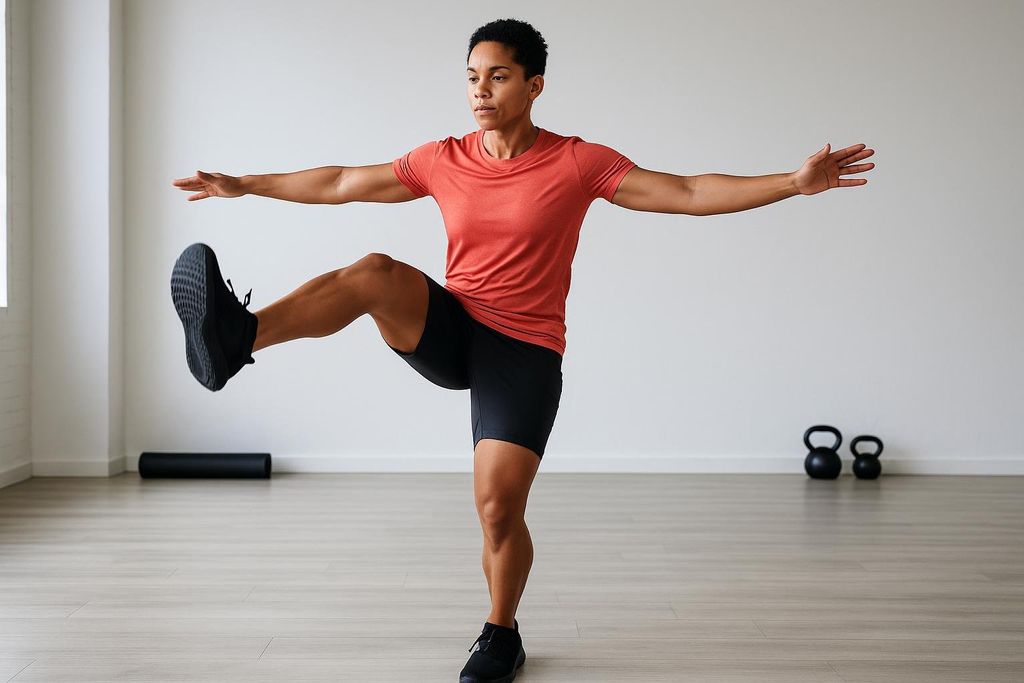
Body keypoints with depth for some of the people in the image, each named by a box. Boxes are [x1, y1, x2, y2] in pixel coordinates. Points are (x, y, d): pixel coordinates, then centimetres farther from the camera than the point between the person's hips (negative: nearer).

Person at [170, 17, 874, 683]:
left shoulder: (577, 163, -6)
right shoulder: (444, 160, 4)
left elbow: (689, 193, -9)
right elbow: (342, 183, 13)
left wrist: (795, 182, -17)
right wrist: (244, 185, 16)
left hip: (524, 354, -3)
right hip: (448, 333, 3)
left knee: (499, 509, -8)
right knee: (375, 272, -26)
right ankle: (235, 339, -39)